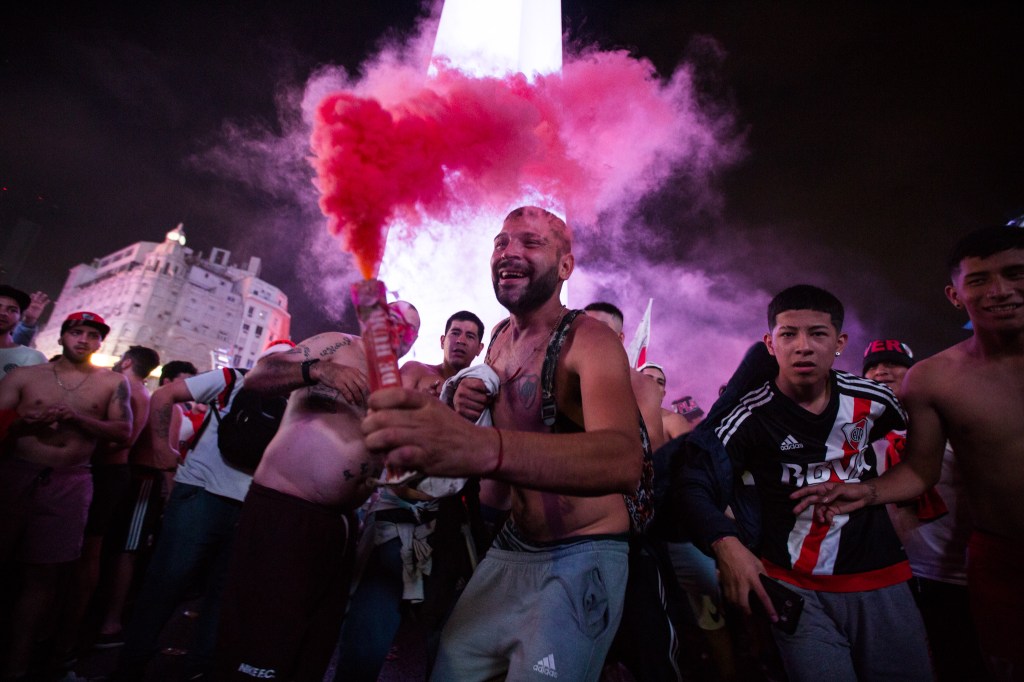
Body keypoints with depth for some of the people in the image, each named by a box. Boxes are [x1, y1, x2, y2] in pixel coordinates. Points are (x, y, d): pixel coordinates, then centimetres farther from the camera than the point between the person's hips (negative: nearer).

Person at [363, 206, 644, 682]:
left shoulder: (590, 340, -20)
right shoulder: (498, 338, 2)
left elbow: (624, 459, -40)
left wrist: (481, 446, -58)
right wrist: (465, 413, -6)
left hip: (582, 558, -6)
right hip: (509, 550, 6)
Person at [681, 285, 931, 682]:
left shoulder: (872, 400, -2)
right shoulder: (750, 416, -14)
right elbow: (696, 483, -20)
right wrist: (725, 544, -33)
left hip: (881, 579, 4)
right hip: (796, 589, -3)